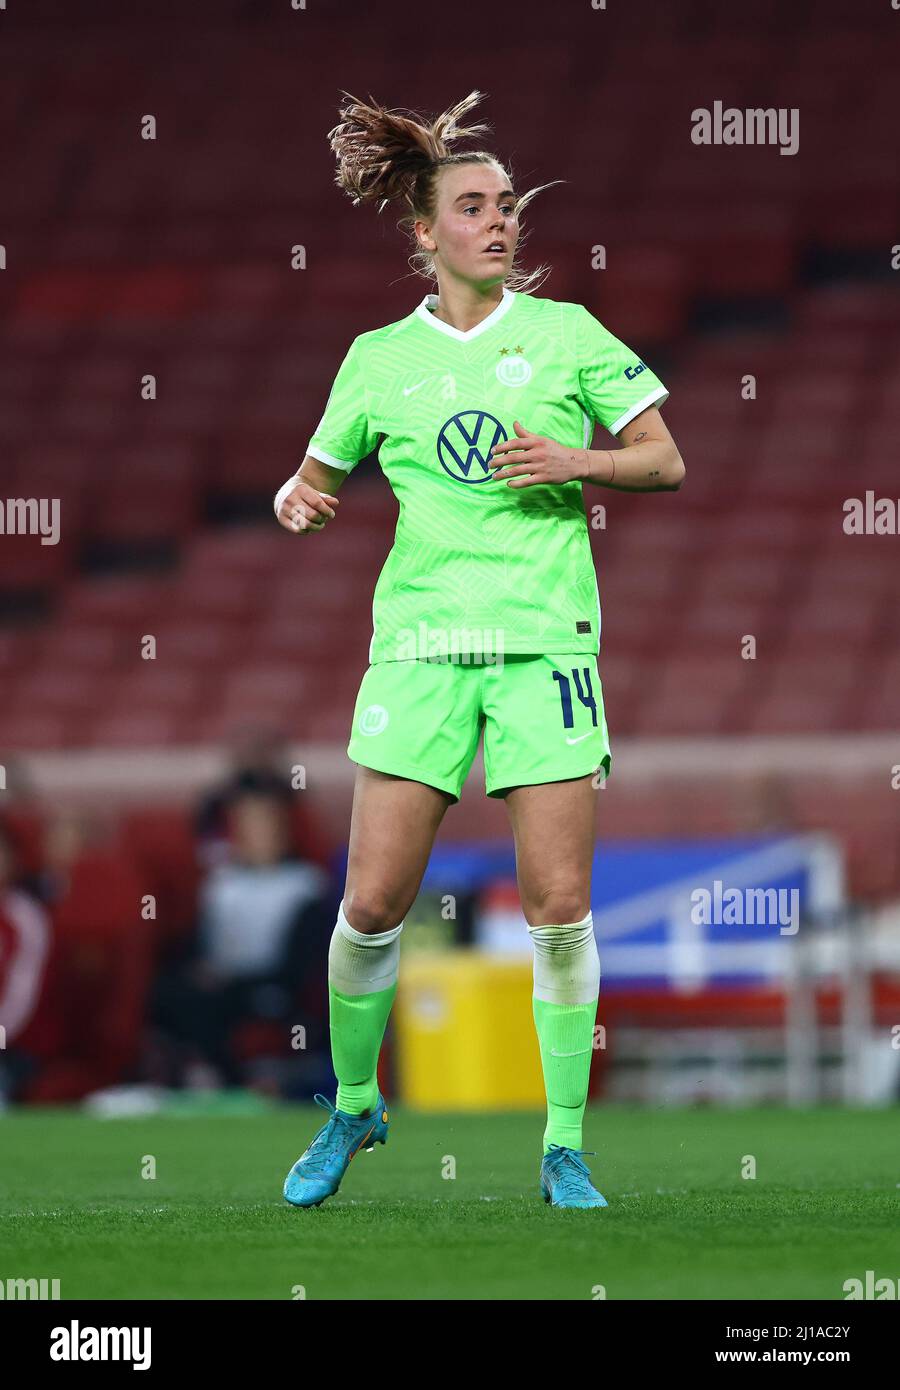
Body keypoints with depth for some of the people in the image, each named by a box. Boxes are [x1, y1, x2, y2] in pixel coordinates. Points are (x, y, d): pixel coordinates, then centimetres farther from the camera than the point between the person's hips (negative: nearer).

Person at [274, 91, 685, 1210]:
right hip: (420, 640, 1)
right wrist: (299, 500, -4)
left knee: (559, 904, -7)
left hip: (547, 638, -1)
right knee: (373, 903, -5)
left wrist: (575, 461, -10)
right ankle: (352, 1107, 18)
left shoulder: (567, 333, 6)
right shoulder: (378, 360, 9)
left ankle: (565, 1147, 3)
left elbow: (665, 464, 8)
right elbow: (315, 478, 19)